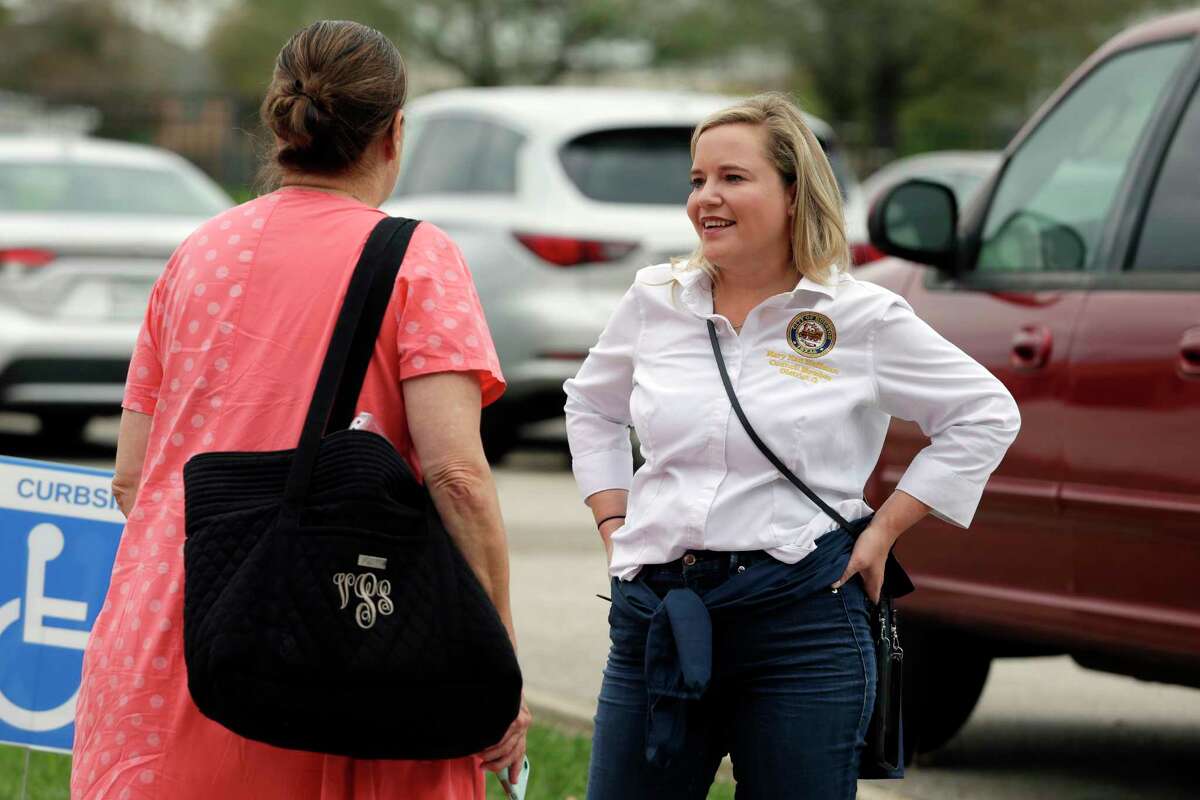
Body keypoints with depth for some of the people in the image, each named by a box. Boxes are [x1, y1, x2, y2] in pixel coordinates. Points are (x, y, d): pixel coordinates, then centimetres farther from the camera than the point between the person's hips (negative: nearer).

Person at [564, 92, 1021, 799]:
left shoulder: (862, 318, -2)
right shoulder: (656, 301, 8)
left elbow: (987, 415, 6)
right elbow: (591, 407, 26)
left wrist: (883, 531, 1)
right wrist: (615, 522, 14)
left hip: (801, 620, -3)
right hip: (656, 618, 3)